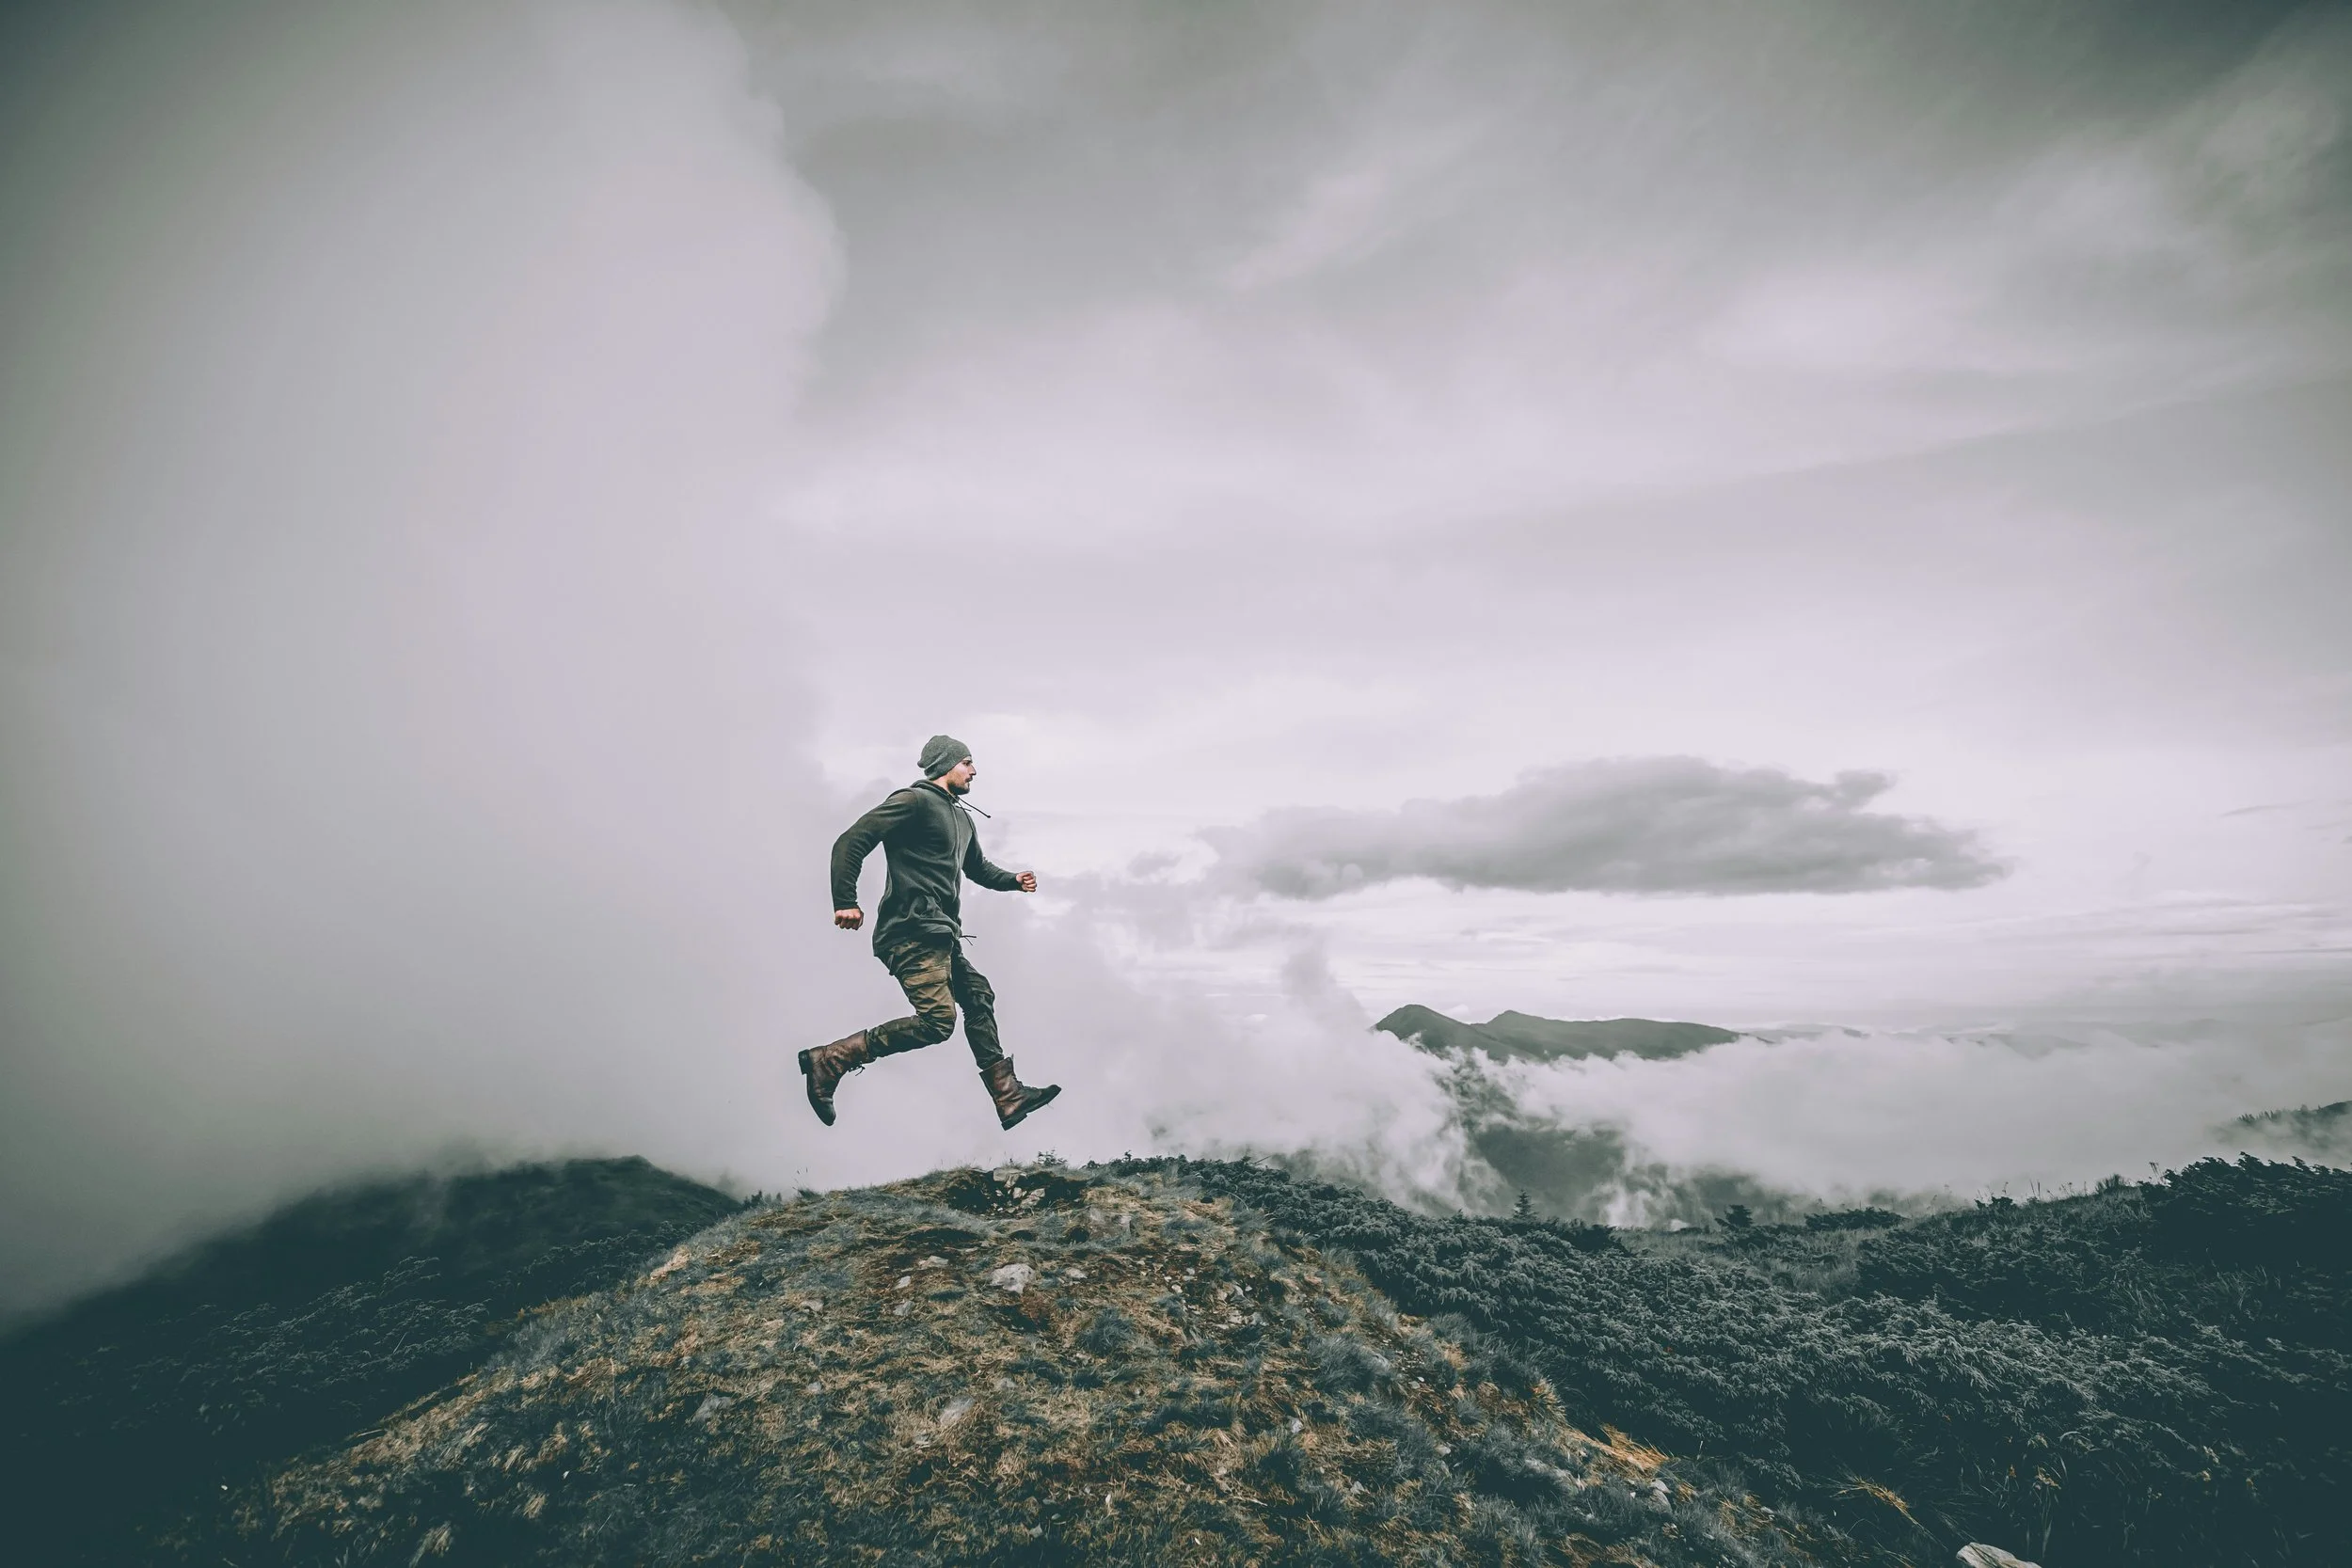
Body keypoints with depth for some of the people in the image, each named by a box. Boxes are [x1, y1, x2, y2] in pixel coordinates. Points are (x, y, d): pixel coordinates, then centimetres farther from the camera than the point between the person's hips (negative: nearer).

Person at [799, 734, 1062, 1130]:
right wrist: (845, 902, -20)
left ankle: (1008, 1097, 19)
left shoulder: (961, 818, 24)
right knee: (938, 1020, -18)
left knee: (979, 998, 12)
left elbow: (978, 868, 37)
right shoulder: (914, 800, -5)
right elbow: (851, 842, -12)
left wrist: (1014, 880, 18)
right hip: (913, 932, -10)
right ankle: (829, 1059, -11)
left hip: (942, 937, 10)